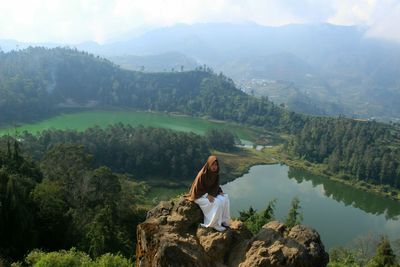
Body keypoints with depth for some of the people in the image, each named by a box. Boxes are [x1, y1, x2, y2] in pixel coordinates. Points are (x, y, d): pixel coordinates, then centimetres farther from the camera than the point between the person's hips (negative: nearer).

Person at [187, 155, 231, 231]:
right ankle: (215, 224, -15)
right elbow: (197, 189, -19)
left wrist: (220, 192, -10)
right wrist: (207, 196, -25)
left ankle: (224, 221, -3)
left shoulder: (216, 174, -3)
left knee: (225, 199, -13)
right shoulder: (202, 174, -25)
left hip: (211, 193, 7)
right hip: (201, 195, -7)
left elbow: (216, 186, 9)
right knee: (217, 202, -27)